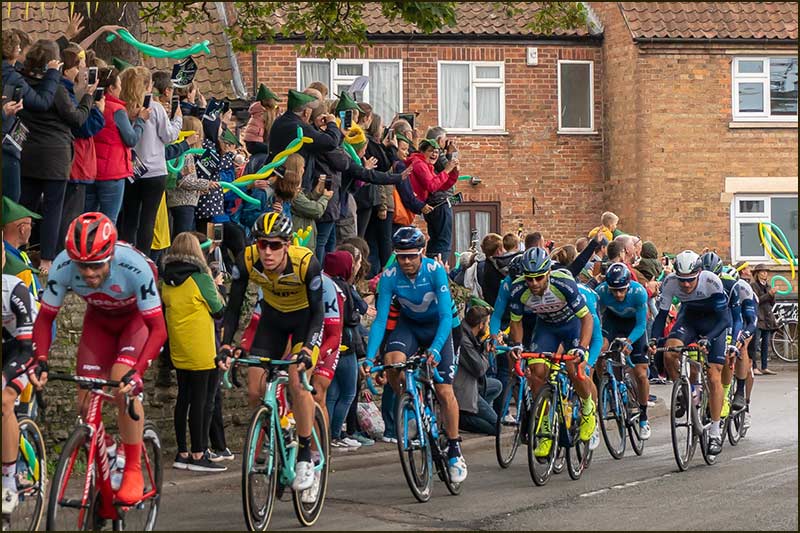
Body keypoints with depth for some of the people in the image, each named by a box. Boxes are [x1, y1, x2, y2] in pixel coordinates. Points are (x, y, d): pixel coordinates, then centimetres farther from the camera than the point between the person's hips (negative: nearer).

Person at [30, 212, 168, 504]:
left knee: (123, 386, -26)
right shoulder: (64, 265, -30)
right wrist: (41, 360, -33)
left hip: (138, 318, -4)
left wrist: (137, 371, -46)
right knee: (86, 400, -8)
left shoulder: (134, 266, -39)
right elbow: (44, 318, -17)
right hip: (99, 319, 4)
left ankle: (133, 473, -12)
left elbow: (158, 329, -34)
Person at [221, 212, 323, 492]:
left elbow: (318, 312, -27)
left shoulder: (306, 263, -34)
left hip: (305, 316, -4)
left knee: (297, 381, -23)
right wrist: (225, 344, -29)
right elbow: (233, 307, -16)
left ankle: (305, 457, -11)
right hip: (273, 315, 4)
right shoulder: (247, 260, -26)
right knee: (255, 390, -6)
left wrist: (307, 349, -41)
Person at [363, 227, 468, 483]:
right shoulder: (390, 276, -21)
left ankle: (454, 452, 5)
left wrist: (435, 348, -48)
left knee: (444, 390, -10)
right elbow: (380, 319, -22)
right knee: (392, 361, -31)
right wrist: (369, 357, -34)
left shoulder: (435, 270, -28)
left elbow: (446, 315, -32)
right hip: (409, 324, 2)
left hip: (438, 325, -2)